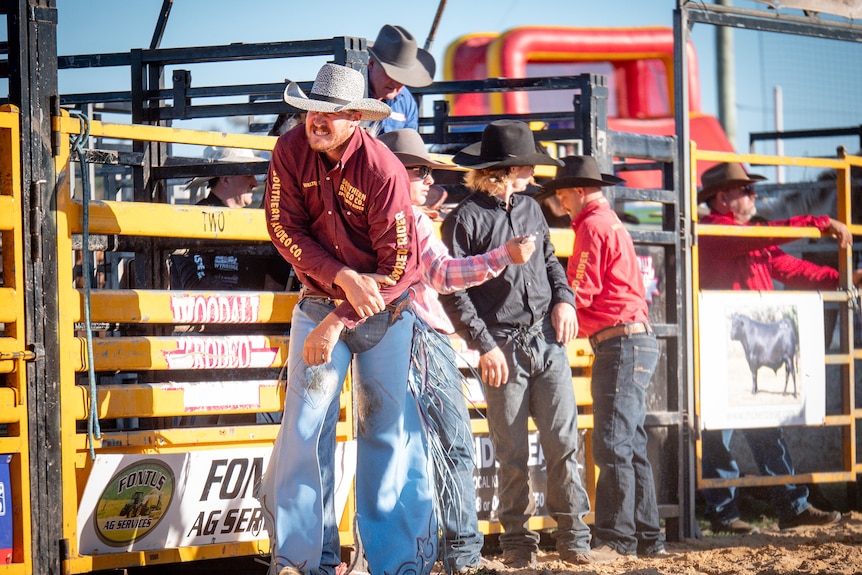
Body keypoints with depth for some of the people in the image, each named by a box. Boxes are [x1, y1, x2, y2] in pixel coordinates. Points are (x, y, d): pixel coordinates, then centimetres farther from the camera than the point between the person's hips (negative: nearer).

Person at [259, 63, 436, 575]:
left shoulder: (383, 171, -18)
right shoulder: (290, 152, -8)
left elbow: (398, 264, -16)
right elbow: (286, 230, -7)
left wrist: (339, 322, -18)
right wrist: (344, 277, -20)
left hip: (386, 310, -2)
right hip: (320, 300, 2)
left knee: (391, 427, -1)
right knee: (306, 426, -7)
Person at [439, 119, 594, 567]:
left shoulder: (530, 208, 14)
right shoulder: (465, 219, -5)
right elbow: (453, 293, -7)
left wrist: (563, 298, 6)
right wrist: (484, 345, -12)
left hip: (548, 341, 5)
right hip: (503, 348, -4)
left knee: (563, 442, -1)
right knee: (512, 455, 2)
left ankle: (572, 535, 5)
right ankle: (517, 539, 13)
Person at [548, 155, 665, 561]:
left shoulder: (593, 226, -8)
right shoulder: (611, 223, 23)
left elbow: (579, 292, -12)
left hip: (620, 342, -10)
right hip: (635, 342, 10)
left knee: (612, 446, -11)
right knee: (631, 446, 11)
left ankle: (616, 538, -12)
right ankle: (647, 538, 14)